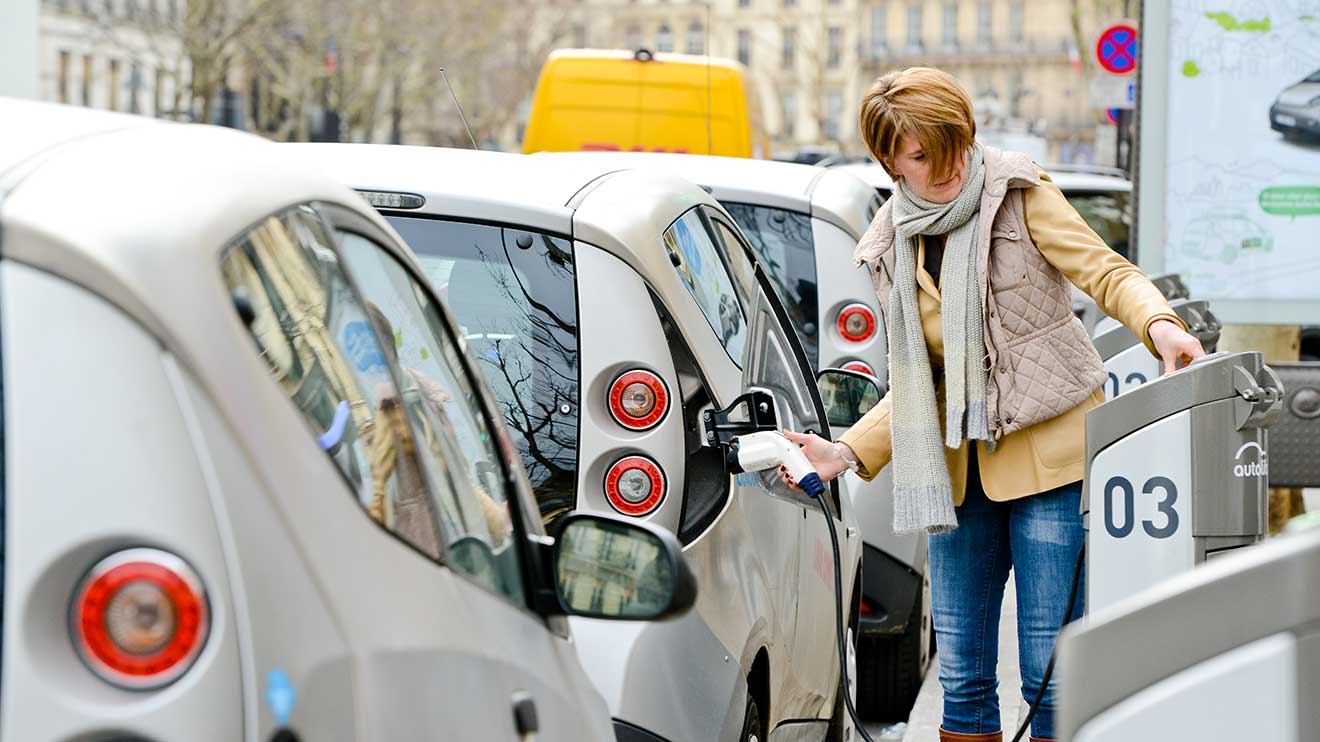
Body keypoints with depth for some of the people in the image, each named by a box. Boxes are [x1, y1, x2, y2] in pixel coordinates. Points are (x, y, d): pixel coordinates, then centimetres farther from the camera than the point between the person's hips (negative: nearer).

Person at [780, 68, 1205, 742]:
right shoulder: (891, 250, 11)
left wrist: (1158, 324, -27)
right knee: (961, 673, 5)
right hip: (960, 465, 5)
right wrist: (846, 454, 3)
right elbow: (914, 382, 15)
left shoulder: (1019, 193, 0)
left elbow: (1107, 272, -6)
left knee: (1050, 671, -7)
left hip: (1047, 451, -4)